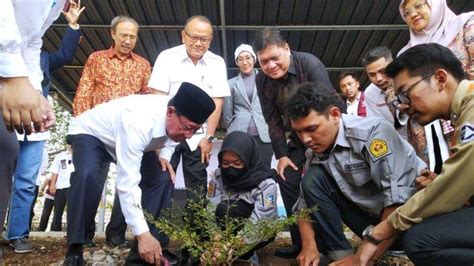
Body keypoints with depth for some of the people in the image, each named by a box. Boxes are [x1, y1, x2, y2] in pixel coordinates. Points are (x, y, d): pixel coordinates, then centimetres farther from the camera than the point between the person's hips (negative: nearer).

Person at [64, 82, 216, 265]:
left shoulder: (178, 119, -21)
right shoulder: (138, 123, -44)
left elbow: (170, 138, 5)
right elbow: (127, 183, -43)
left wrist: (165, 155, -16)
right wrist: (143, 234, -44)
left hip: (130, 141, 6)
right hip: (90, 134, -6)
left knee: (163, 179, -14)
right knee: (88, 175, -37)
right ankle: (74, 250, -17)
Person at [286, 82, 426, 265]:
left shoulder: (373, 132, -24)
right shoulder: (316, 153, -5)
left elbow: (399, 200, -30)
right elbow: (306, 204, 2)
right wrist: (309, 245, -16)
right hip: (373, 214, 6)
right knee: (313, 178, -12)